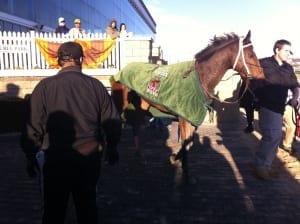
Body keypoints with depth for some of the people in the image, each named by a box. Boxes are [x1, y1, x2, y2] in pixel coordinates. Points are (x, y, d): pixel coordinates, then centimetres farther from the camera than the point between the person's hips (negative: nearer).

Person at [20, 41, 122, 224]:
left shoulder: (45, 86, -12)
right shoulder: (96, 85, -7)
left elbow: (33, 127, -10)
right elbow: (113, 122, -2)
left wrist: (31, 156, 6)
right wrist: (112, 148, 14)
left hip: (57, 159, -2)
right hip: (90, 157, 2)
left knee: (54, 209, 19)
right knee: (87, 205, 21)